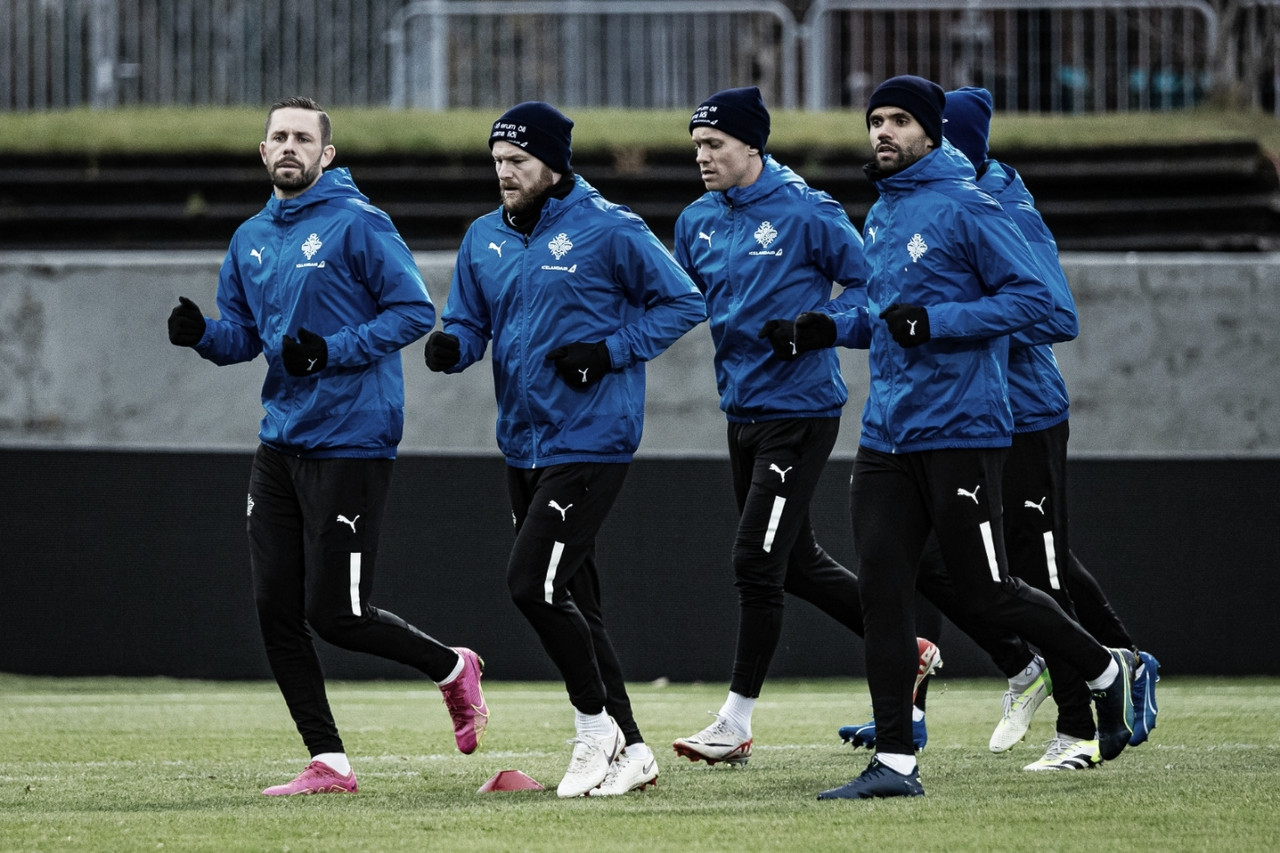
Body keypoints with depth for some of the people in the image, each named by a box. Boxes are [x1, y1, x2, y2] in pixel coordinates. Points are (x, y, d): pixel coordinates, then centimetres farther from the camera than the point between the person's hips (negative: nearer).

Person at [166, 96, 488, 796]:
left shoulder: (357, 225, -9)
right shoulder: (251, 239, 13)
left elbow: (414, 310, -11)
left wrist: (332, 350, -21)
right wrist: (201, 333, -4)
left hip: (351, 442, -7)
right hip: (280, 443, 7)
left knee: (335, 614, -7)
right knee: (275, 611, 1)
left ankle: (452, 668, 19)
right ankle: (328, 763, 8)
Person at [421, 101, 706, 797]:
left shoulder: (609, 231, -10)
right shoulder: (484, 239, 10)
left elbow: (684, 302, -6)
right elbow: (469, 324, 14)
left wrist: (611, 352, -16)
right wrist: (450, 346, -10)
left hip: (589, 444, -7)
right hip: (522, 446, 7)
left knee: (532, 582, -17)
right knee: (573, 601, 10)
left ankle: (596, 725, 0)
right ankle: (629, 752, 17)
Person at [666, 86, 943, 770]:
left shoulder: (806, 212, -12)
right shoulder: (698, 222, 9)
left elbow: (870, 283, -9)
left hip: (800, 411, -8)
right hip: (741, 411, 8)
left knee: (756, 563, -9)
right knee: (796, 564, 15)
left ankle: (737, 721, -3)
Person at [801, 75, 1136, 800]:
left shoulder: (965, 207, -10)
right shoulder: (881, 217, 16)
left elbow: (1033, 296, -15)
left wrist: (935, 322, -22)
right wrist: (837, 328, 10)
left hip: (959, 431, -8)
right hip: (886, 435, 8)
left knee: (986, 592, -2)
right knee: (882, 589, -1)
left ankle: (1108, 671, 21)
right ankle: (896, 761, 1)